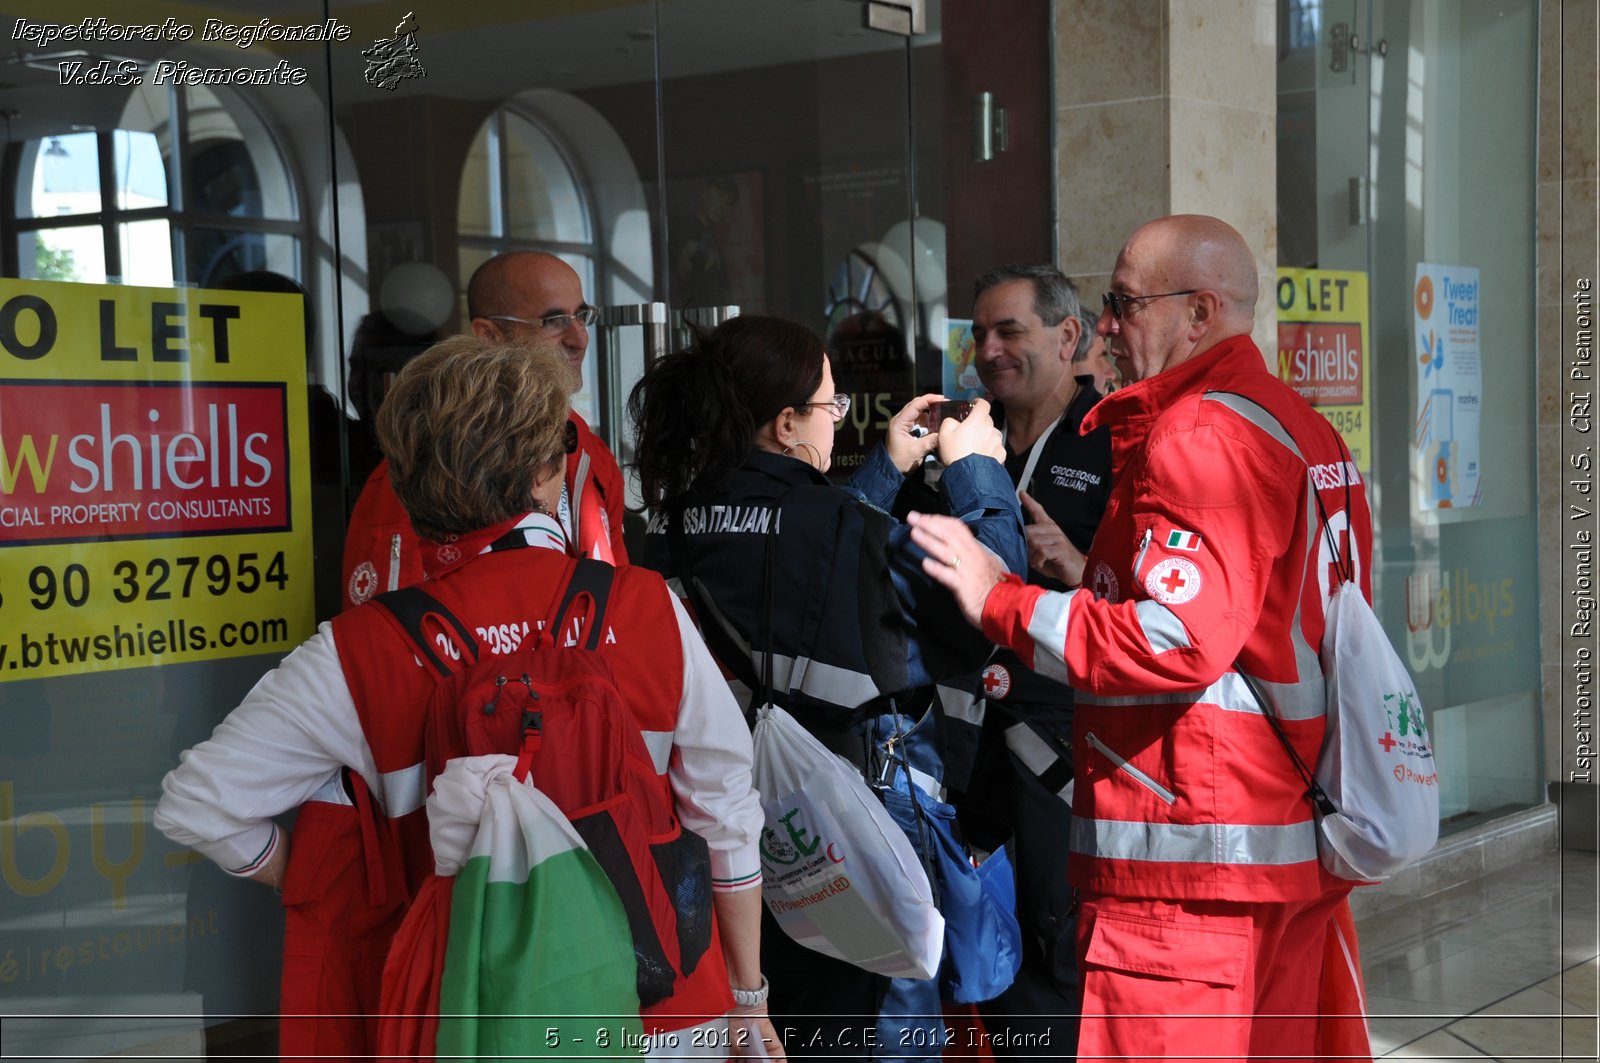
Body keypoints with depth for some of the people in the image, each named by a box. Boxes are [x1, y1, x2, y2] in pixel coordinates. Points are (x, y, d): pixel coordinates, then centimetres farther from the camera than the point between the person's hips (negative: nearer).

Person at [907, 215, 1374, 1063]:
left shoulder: (1197, 434, -14)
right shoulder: (1301, 428, 17)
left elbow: (1177, 638, -23)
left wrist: (1002, 602, -14)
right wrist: (1087, 573, 16)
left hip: (1197, 858, -10)